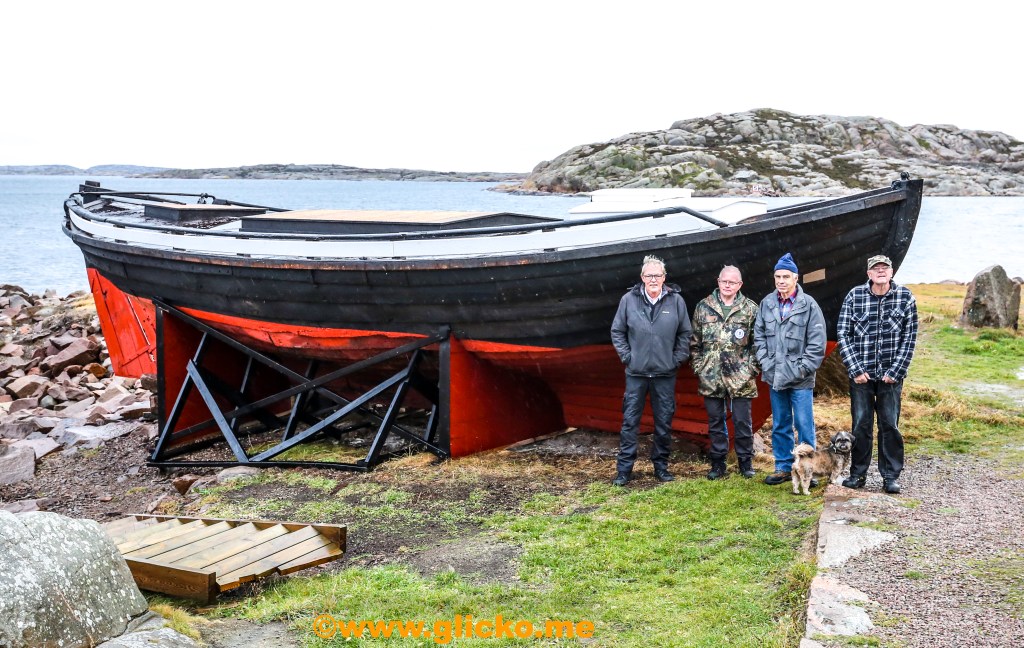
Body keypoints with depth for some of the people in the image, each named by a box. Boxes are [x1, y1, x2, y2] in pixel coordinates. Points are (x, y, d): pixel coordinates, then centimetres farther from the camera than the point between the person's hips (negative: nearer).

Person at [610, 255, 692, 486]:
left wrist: (678, 359, 2)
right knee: (630, 421, 1)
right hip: (636, 372, -1)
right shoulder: (628, 300, -2)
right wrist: (626, 356, 0)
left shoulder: (676, 300, 0)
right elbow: (617, 331, 7)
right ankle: (624, 469, 7)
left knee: (664, 423, 8)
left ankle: (661, 465, 21)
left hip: (666, 374, 1)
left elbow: (685, 333, 9)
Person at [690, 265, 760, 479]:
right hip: (711, 377, 2)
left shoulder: (751, 309, 2)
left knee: (742, 421, 4)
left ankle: (746, 462, 18)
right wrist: (698, 367, 4)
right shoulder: (703, 307, 6)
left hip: (740, 377, -2)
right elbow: (695, 341, 9)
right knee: (715, 421, 9)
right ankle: (718, 463, 19)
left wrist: (753, 368, -4)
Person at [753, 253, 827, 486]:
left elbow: (817, 342, -7)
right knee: (780, 425, 13)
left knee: (804, 425, -2)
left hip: (800, 379, -4)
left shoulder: (808, 305, -6)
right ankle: (783, 467, 22)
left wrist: (803, 368, -10)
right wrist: (765, 362, 2)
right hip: (774, 377, 4)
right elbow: (759, 336, 12)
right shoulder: (767, 303, 6)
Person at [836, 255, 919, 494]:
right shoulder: (854, 296, -2)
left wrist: (896, 371, -6)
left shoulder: (905, 297, 0)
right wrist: (855, 369, -6)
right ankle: (858, 474, 16)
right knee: (860, 425, 5)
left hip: (891, 374, 0)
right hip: (861, 373, 0)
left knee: (890, 425, 3)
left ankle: (891, 476, 14)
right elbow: (843, 334, -1)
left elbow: (910, 338, 0)